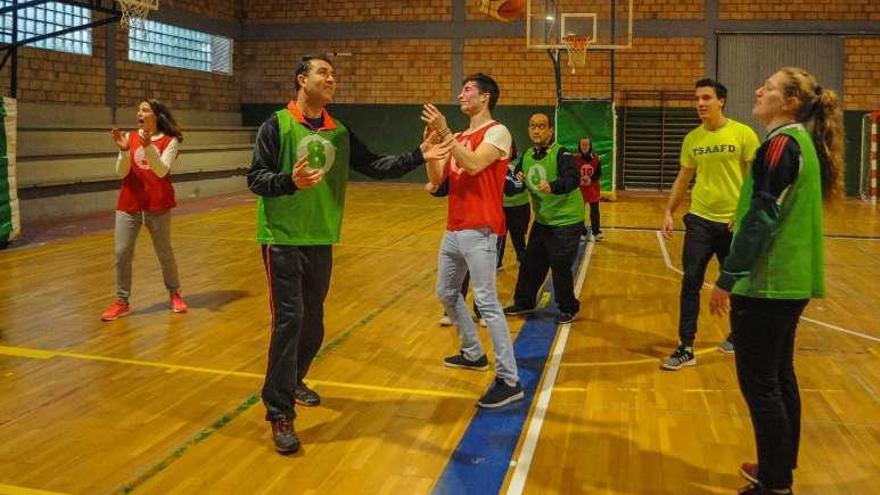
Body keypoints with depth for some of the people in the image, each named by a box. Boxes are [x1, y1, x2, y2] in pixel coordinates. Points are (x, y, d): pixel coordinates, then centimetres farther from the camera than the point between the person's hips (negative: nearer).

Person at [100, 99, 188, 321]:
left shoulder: (169, 141, -4)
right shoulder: (130, 137, 3)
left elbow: (162, 171, -18)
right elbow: (121, 173, -2)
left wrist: (148, 146, -31)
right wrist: (124, 150, -20)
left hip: (157, 205, -2)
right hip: (129, 204, 3)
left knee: (164, 252, 9)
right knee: (121, 253, 0)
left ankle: (174, 294, 28)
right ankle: (122, 302, 10)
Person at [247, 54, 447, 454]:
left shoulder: (339, 132, 8)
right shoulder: (277, 125, -8)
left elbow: (374, 167, 5)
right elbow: (255, 178, -12)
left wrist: (417, 156, -5)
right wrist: (290, 181, -31)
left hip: (321, 241, 6)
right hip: (282, 240, -6)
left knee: (313, 322, 14)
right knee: (288, 320, -10)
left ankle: (293, 383, 38)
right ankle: (280, 414, -2)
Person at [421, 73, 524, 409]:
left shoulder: (497, 132, -7)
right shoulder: (458, 137, 17)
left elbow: (473, 165, -23)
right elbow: (437, 179, 10)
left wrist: (445, 134, -22)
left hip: (479, 231, -9)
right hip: (454, 229, 9)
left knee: (486, 303, -12)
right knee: (447, 293, 19)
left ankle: (509, 381, -9)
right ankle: (473, 353, 36)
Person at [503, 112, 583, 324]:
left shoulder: (561, 153, -19)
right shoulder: (527, 156, 3)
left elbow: (574, 179, -35)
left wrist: (553, 186, -52)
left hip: (566, 221, -7)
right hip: (542, 220, 7)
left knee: (560, 267, -2)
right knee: (531, 264, 16)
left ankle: (569, 309, 18)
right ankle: (524, 303, 35)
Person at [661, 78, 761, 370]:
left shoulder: (743, 134, -7)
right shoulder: (692, 138, 5)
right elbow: (682, 179, 12)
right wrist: (669, 212, 5)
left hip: (733, 222, -2)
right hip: (699, 219, 3)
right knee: (690, 282, -4)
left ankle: (736, 335, 36)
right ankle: (686, 348, 1)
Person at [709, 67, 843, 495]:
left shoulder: (781, 144, -16)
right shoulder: (802, 142, 13)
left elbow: (762, 219, -21)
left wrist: (728, 278, -19)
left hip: (768, 284, -10)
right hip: (791, 280, 10)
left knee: (758, 382, -1)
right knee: (779, 376, 18)